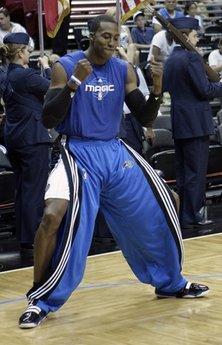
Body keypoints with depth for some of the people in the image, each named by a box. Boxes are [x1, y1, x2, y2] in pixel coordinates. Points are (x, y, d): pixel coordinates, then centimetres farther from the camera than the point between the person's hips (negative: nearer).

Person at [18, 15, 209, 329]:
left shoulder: (124, 70, 3)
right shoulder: (66, 66, -9)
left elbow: (145, 119, 4)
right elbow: (48, 120, -15)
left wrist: (157, 90, -14)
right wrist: (74, 83, -26)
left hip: (115, 151, 5)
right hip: (79, 153, -5)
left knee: (161, 209, 7)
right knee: (54, 217, -26)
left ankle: (170, 283, 29)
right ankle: (40, 300, -9)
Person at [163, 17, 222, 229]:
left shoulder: (170, 60, 11)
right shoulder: (192, 57, -14)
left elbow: (166, 87, 17)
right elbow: (205, 90, -17)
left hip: (178, 123, 8)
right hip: (196, 122, -8)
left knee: (182, 171, 13)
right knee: (196, 171, -3)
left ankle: (182, 215, 18)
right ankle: (190, 217, -1)